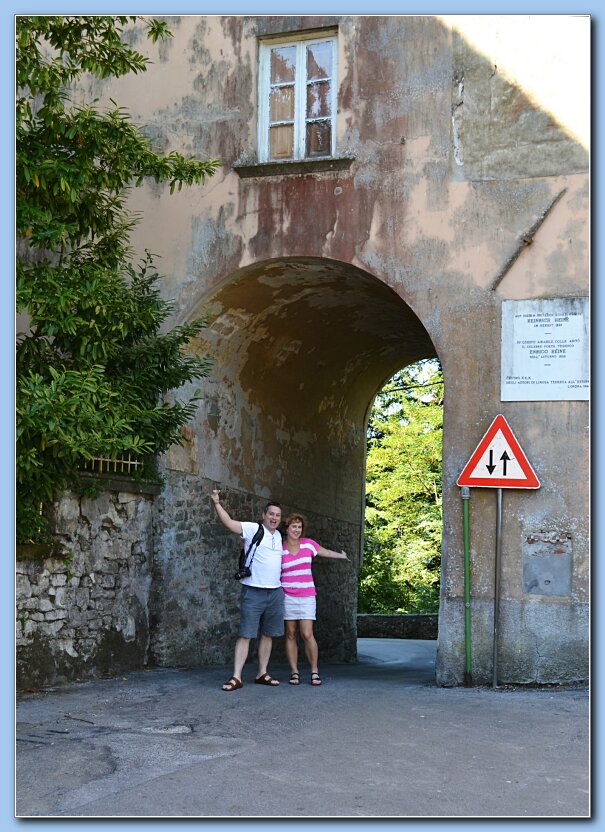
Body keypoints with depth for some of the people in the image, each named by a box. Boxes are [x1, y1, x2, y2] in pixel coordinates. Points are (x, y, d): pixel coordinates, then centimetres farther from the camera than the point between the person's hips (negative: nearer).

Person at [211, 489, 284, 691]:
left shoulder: (278, 536, 14)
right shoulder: (253, 529, -5)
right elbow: (229, 522, -18)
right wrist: (216, 503, -30)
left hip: (275, 592, 6)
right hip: (253, 591, -6)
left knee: (268, 635, 11)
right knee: (245, 635, -7)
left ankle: (262, 674, 19)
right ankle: (236, 677, -8)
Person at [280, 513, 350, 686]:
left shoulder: (308, 544, 3)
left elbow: (324, 552, 22)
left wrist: (341, 555, 35)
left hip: (306, 596, 0)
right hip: (287, 596, 0)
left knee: (307, 635, -8)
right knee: (290, 635, 1)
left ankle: (314, 671, 4)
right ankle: (294, 672, 8)